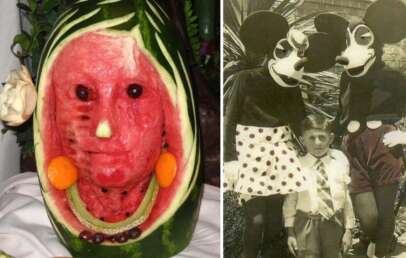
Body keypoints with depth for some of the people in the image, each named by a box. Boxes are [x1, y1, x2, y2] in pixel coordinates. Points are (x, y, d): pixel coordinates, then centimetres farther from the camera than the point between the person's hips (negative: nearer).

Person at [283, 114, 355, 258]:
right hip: (307, 224, -2)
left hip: (335, 223, 2)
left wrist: (348, 228, 3)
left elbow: (347, 196, 2)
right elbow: (290, 200, -2)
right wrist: (290, 231, -2)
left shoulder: (340, 160, -1)